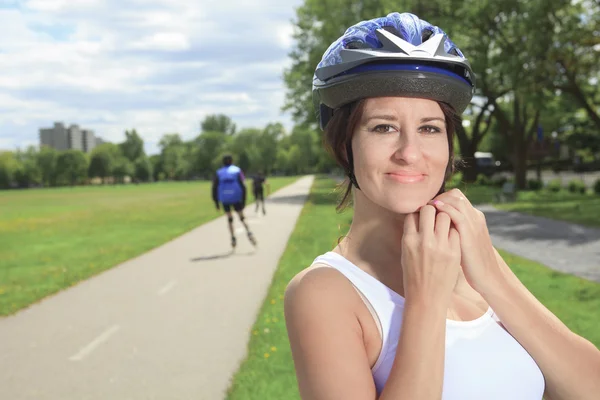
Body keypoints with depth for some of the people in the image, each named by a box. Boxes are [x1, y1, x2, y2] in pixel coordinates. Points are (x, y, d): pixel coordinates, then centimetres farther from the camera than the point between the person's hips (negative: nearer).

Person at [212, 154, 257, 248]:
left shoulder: (219, 173, 6)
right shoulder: (237, 171, 3)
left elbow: (214, 188, 1)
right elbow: (243, 187, -5)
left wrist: (217, 203, 6)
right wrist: (244, 201, -2)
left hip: (225, 200, 1)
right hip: (236, 198, -1)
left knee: (229, 218, 16)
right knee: (242, 217, 8)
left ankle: (233, 238, 10)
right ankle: (249, 232, -16)